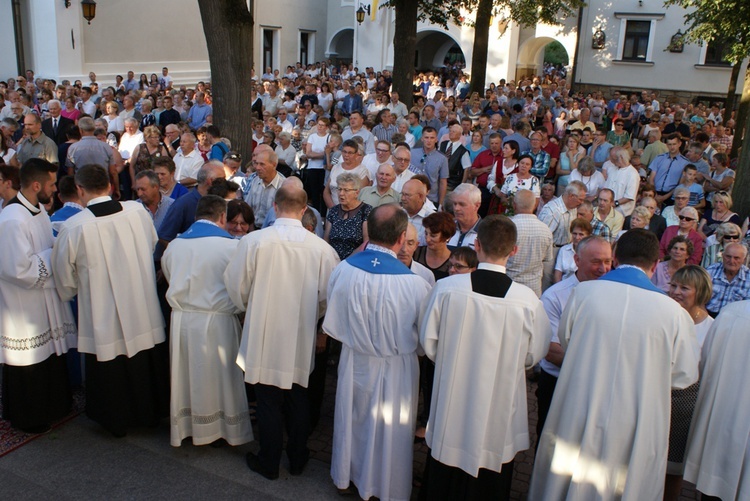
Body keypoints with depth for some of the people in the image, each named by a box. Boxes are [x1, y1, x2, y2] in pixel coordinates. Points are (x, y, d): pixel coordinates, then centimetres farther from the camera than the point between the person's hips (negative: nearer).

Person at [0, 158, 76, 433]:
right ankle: (27, 418, 26)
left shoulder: (37, 209, 5)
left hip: (45, 300, 9)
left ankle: (52, 405, 39)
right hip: (24, 308, -9)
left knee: (51, 356, 21)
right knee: (29, 365, 7)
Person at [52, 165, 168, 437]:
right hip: (145, 311, 3)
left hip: (104, 320, -3)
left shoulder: (73, 227, -18)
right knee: (147, 368, 20)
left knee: (110, 372, 17)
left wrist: (71, 292, 18)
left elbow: (65, 281, -5)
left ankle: (117, 422, 35)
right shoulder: (138, 211, -10)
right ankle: (151, 413, 38)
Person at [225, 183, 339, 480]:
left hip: (263, 337, -1)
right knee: (298, 400, 20)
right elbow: (328, 297, -6)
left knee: (268, 402, 15)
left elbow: (236, 288, -6)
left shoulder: (253, 241, -17)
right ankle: (297, 460, 36)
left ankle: (268, 464, 32)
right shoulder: (321, 248, -14)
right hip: (301, 341, 2)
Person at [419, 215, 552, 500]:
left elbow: (428, 342, -8)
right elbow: (533, 355, -6)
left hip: (452, 403, 1)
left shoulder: (446, 288, -19)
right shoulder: (528, 300, -20)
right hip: (500, 409, 0)